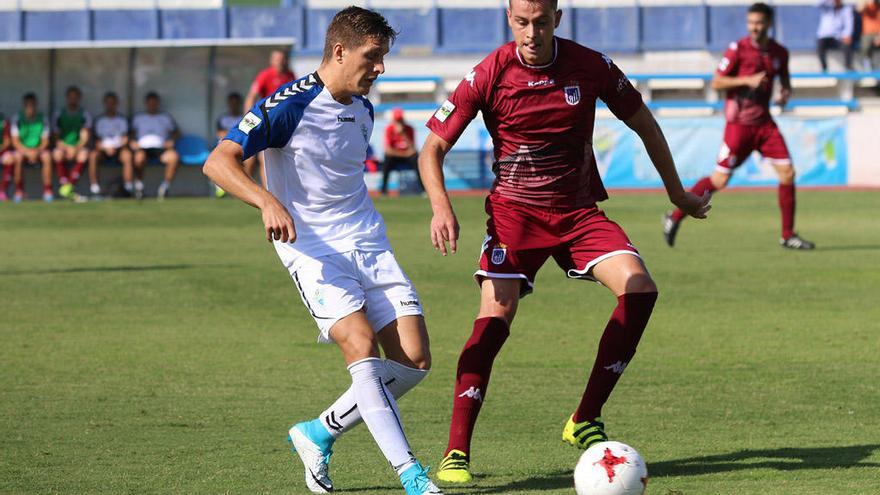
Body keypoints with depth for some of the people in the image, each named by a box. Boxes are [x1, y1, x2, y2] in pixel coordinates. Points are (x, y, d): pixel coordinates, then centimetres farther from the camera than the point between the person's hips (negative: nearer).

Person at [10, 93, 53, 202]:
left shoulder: (42, 119, 0)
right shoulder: (17, 119, -5)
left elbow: (45, 141, 0)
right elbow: (15, 142, -7)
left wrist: (37, 151, -19)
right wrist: (27, 152, -21)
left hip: (38, 149, 1)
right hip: (22, 149, -1)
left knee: (47, 156, -31)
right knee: (18, 156, -35)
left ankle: (47, 190, -27)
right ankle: (18, 190, -25)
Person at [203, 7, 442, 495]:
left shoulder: (362, 110, 11)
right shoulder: (289, 105, -12)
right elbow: (217, 162, -18)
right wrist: (268, 202, -33)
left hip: (368, 242, 7)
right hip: (311, 247, -7)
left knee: (413, 358, -5)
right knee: (361, 344, -26)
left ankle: (319, 433, 14)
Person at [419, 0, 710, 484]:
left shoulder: (591, 66, -7)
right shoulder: (489, 75, -12)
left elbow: (643, 123, 9)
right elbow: (432, 148, -7)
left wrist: (676, 192, 15)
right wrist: (441, 207, -24)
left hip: (579, 210, 3)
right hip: (515, 211, -3)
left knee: (639, 289, -17)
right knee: (494, 319, -21)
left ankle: (584, 421, -6)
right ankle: (455, 453, -16)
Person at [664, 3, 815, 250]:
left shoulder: (779, 53, 6)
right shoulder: (738, 49, -8)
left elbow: (785, 80, 23)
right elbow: (716, 82, -7)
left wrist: (786, 93, 0)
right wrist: (747, 80, -18)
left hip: (764, 122, 5)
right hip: (739, 123, -5)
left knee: (787, 172, -5)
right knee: (720, 180, -4)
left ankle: (788, 235, 5)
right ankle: (675, 216, 11)